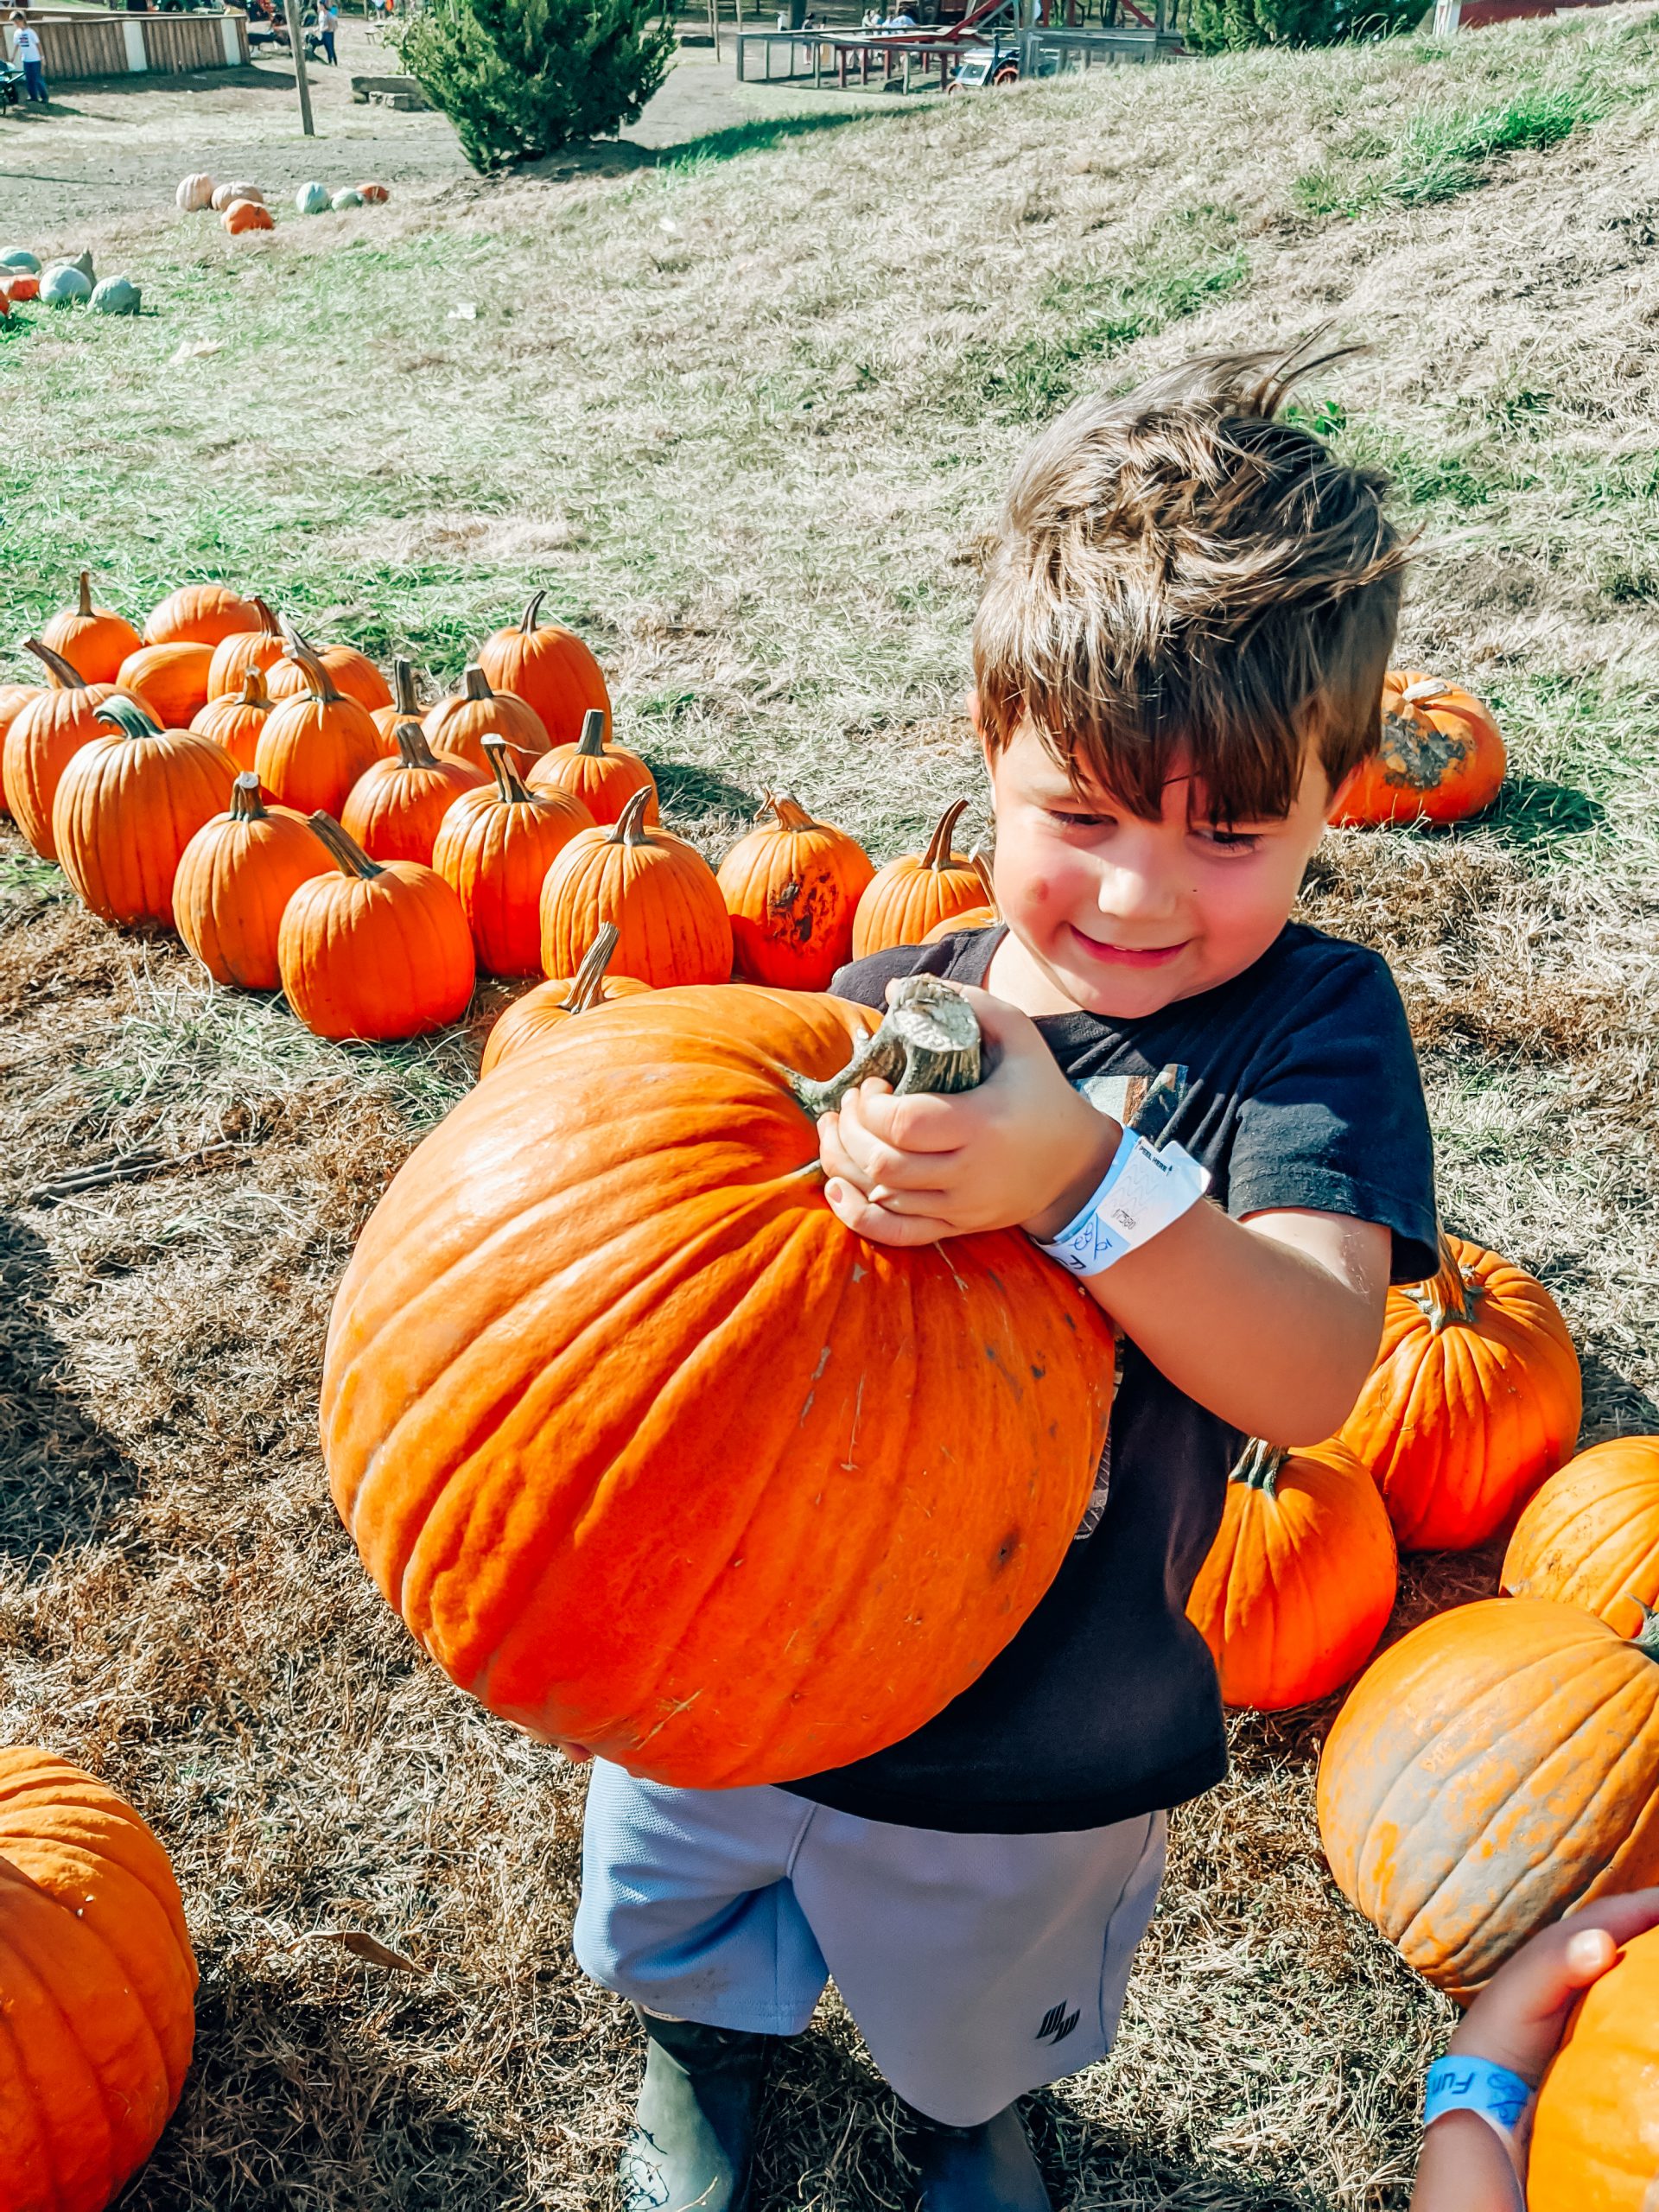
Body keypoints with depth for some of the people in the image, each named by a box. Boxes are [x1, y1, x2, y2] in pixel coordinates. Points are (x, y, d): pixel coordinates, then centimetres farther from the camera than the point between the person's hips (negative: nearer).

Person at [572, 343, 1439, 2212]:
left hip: (1035, 1768, -1)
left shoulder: (1310, 1027, -19)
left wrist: (1081, 1181, -49)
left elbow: (1315, 1374, -33)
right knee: (665, 1929, 31)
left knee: (971, 2039, 31)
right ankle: (705, 2041, 68)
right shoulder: (887, 1002, -12)